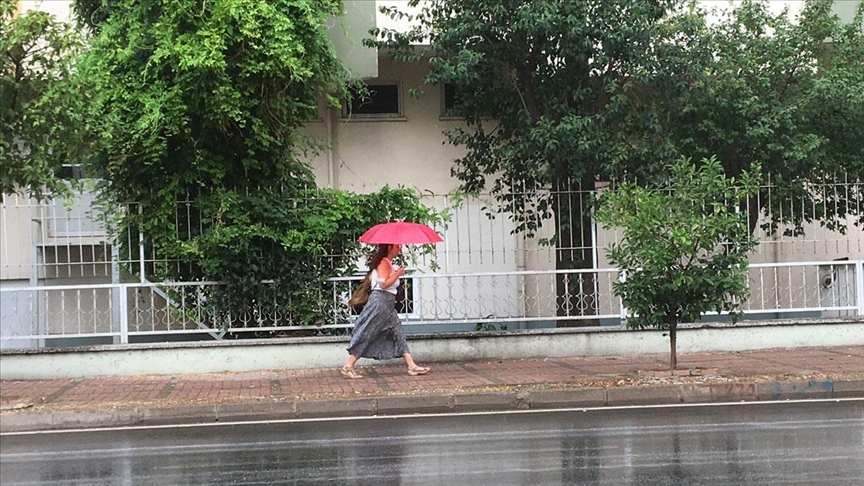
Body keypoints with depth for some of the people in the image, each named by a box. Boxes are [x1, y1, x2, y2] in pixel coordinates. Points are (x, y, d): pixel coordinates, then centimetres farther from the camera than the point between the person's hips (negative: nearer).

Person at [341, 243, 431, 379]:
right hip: (381, 301, -11)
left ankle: (412, 366, 7)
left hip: (387, 305, 11)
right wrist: (398, 274, -13)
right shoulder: (384, 263, -14)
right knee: (366, 336, -7)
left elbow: (371, 278, 23)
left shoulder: (386, 262, 17)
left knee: (398, 333, 8)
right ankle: (348, 367, -4)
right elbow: (384, 283, -23)